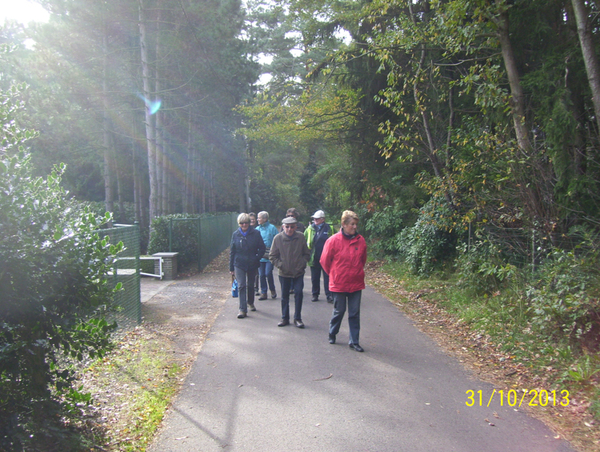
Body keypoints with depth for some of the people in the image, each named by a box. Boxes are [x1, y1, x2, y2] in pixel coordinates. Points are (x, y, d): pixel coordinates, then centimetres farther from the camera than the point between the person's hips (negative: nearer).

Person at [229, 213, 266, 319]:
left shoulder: (255, 233, -4)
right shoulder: (235, 234, 0)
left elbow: (262, 248, 3)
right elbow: (232, 251, 4)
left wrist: (257, 258, -10)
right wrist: (231, 267, 3)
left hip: (252, 264, 0)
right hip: (239, 264, 0)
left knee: (250, 285, 15)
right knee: (241, 285, -8)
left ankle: (250, 302, 40)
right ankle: (243, 309, -8)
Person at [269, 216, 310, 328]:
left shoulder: (301, 237, -6)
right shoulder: (278, 238, -9)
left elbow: (307, 254, 6)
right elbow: (272, 255, 1)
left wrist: (302, 263, -7)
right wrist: (280, 264, -8)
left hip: (299, 272, 0)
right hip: (284, 273, 0)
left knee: (298, 293, -1)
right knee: (284, 296, 11)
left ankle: (297, 318, 14)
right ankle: (285, 318, 25)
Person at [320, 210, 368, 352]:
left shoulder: (360, 241, -2)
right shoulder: (334, 240, -12)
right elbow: (325, 260, -2)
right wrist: (334, 274, 6)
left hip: (356, 284, 3)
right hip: (339, 284, -3)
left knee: (355, 313, 7)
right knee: (339, 311, 10)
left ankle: (354, 341, 17)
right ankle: (332, 334, 34)